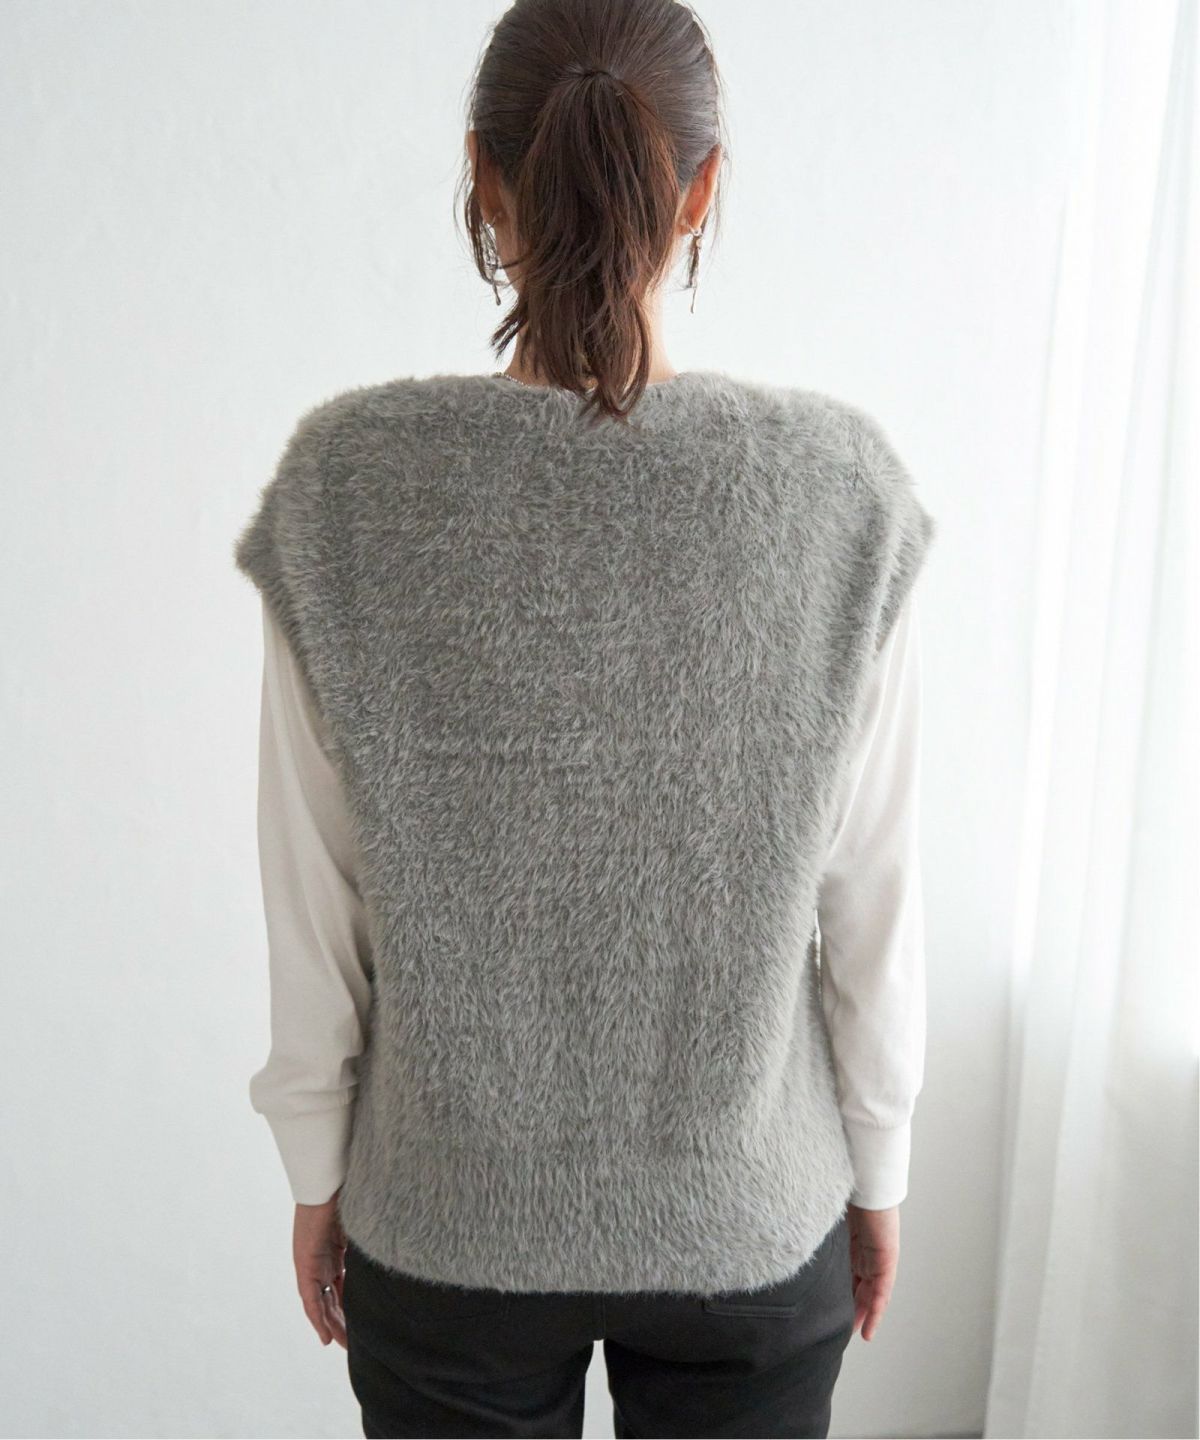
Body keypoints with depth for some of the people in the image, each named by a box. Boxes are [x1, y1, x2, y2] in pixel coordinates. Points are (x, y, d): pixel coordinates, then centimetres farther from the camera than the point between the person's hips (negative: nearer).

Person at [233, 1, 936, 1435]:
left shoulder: (348, 480, -17)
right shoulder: (838, 482, -16)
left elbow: (312, 897, -10)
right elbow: (872, 898, -10)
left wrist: (317, 1165, 5)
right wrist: (878, 1167, 6)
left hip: (445, 1225, 0)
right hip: (753, 1222, 1)